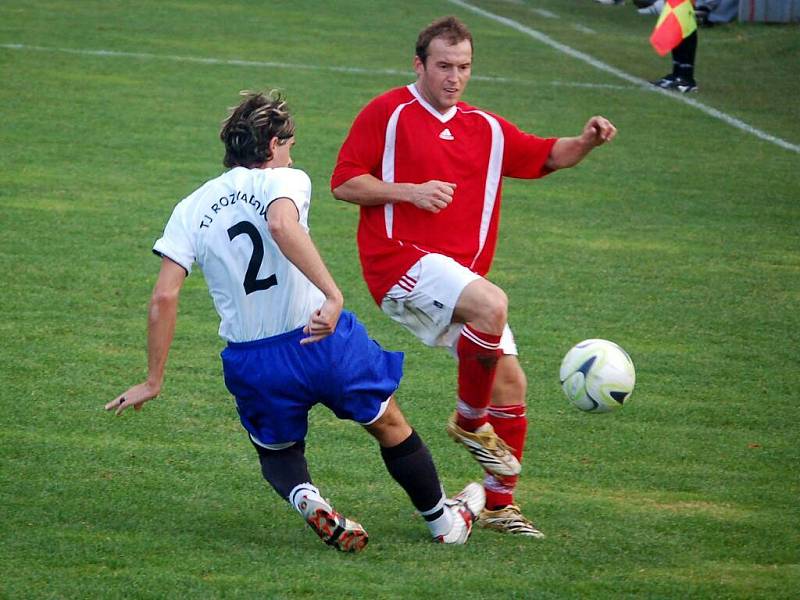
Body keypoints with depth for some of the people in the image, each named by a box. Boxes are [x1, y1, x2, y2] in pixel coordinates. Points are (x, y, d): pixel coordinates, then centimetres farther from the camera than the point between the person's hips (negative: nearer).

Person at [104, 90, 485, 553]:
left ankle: (305, 499, -4)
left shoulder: (190, 210, 7)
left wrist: (153, 382, 2)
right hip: (323, 341, -2)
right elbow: (283, 225, -28)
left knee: (278, 454, 28)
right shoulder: (285, 180, -3)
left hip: (252, 364, 2)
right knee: (390, 424, 23)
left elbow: (164, 297, -3)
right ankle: (444, 522, 36)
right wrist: (333, 294, -36)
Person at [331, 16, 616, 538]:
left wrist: (586, 142, -1)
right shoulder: (388, 114, -1)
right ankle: (470, 421, -12)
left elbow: (549, 157, 20)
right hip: (400, 260, -7)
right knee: (492, 304, -32)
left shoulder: (487, 130, 16)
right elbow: (344, 183, -3)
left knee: (510, 381, 2)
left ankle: (500, 505, 15)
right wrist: (409, 191, -15)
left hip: (461, 273, 7)